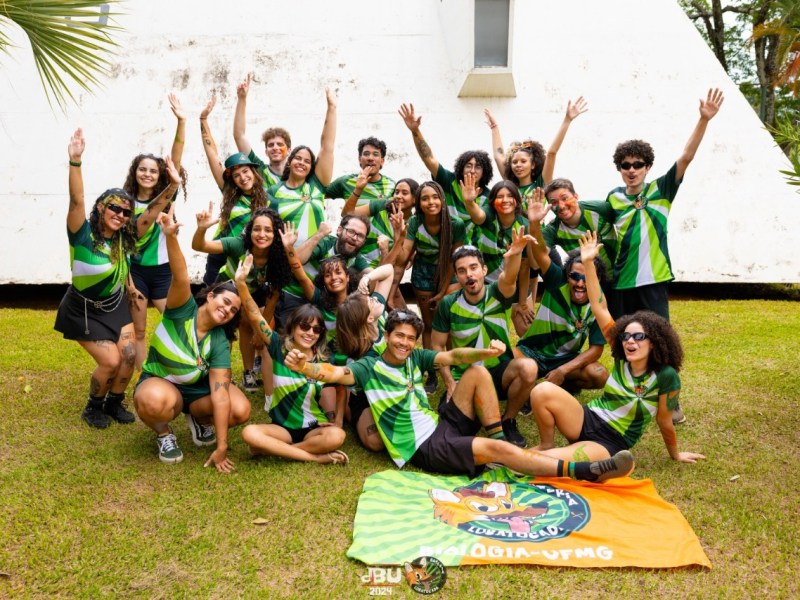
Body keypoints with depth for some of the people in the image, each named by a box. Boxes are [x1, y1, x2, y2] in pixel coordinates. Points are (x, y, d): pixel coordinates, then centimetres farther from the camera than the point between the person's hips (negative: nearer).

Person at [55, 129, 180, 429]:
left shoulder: (124, 237, -9)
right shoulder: (83, 234, -23)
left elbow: (152, 211, -10)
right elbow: (77, 200, -39)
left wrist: (173, 185, -22)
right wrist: (75, 161, -52)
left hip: (116, 306, 5)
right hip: (84, 311, -5)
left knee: (129, 355, -4)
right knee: (110, 361, -11)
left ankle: (114, 403, 22)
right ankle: (93, 407, 17)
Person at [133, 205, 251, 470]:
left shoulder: (220, 343, -17)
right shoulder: (182, 310, -19)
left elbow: (220, 395, -24)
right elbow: (181, 278, -41)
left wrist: (221, 447, -28)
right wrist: (171, 237, -60)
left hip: (199, 389, 3)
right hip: (159, 382, -3)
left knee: (240, 410, -24)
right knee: (155, 401, -41)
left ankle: (199, 418, 11)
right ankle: (163, 434, -3)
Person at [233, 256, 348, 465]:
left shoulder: (324, 360, -3)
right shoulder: (279, 347, -3)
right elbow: (255, 317, -15)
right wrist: (241, 283, -28)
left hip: (314, 428, 0)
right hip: (283, 427, 1)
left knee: (337, 436, -33)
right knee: (249, 433, -30)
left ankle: (272, 449, -16)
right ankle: (315, 456, -22)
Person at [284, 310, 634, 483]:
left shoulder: (414, 358, 11)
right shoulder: (369, 368, -5)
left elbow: (453, 356, 1)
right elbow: (335, 373, -20)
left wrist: (484, 351, -19)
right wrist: (304, 366, -40)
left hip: (443, 424, 7)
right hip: (424, 447, -7)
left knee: (478, 373, -9)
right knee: (496, 450, -25)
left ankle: (498, 438, -8)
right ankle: (587, 472, -27)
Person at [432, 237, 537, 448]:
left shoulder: (498, 293, -9)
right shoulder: (448, 304, -6)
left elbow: (508, 279, -34)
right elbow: (437, 346, 0)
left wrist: (513, 255, -57)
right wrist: (450, 383, -10)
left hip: (500, 370, 0)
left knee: (528, 367, -32)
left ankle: (508, 421, -6)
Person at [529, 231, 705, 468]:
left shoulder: (666, 376, -14)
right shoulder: (621, 358, -2)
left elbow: (665, 422, -1)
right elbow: (599, 309, -7)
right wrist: (588, 263, -12)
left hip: (609, 444, -5)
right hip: (587, 420, 5)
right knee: (543, 391, -26)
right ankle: (546, 445, -1)